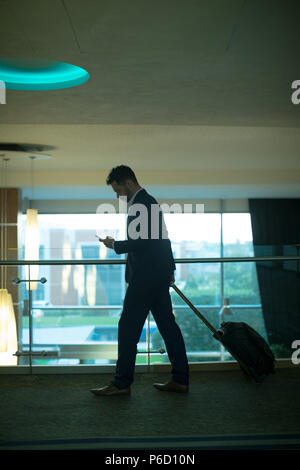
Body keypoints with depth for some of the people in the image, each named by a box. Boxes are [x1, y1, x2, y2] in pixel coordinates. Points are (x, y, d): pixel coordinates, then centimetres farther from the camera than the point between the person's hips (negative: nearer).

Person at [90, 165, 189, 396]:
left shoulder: (142, 203, -13)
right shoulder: (149, 202, 19)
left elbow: (141, 242, -22)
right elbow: (162, 240, 26)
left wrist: (115, 245, -8)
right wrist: (169, 268, 32)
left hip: (146, 277, -11)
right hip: (159, 275, 11)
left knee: (128, 327, -5)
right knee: (167, 325, 10)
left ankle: (121, 383, 1)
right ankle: (180, 379, 15)